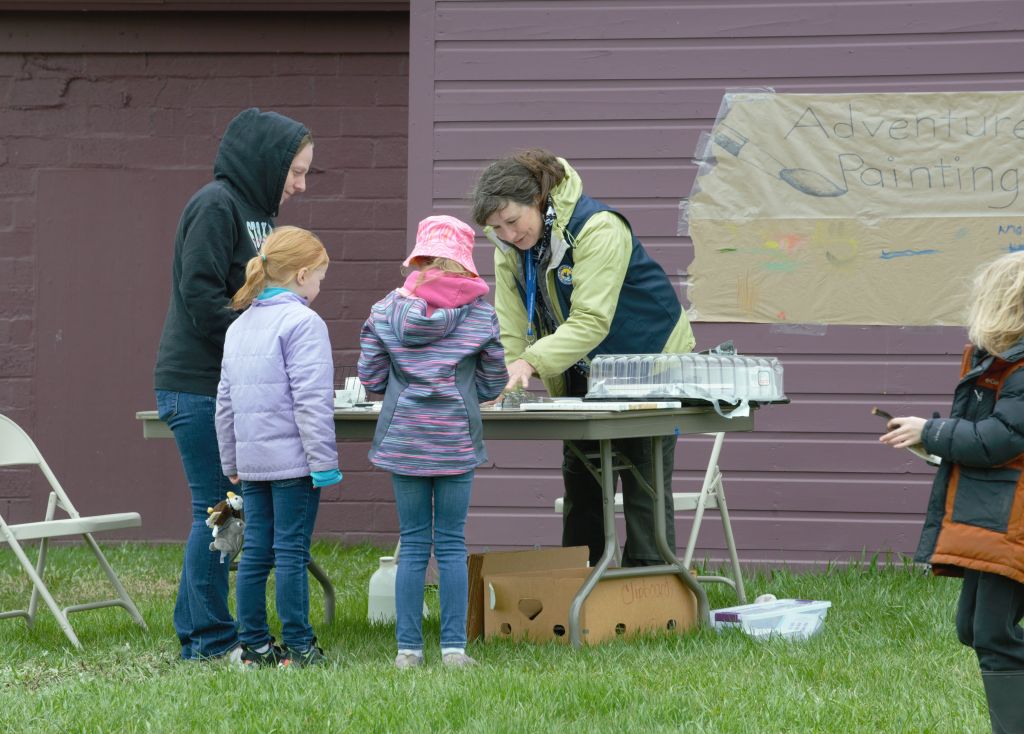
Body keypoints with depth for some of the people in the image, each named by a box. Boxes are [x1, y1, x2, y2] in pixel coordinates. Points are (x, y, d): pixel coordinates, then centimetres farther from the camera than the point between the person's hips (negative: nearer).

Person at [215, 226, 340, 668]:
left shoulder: (239, 326, 14)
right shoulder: (303, 323, -11)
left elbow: (225, 402, 17)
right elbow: (311, 399, -17)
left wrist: (231, 461, 23)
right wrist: (323, 462, -15)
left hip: (251, 461, 7)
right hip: (293, 458, -7)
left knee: (256, 553, 9)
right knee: (292, 551, -4)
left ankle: (254, 645, 12)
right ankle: (297, 647, -2)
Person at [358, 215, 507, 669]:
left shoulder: (385, 311, 0)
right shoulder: (480, 313, -2)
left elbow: (371, 379, 0)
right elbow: (493, 383, 3)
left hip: (403, 438, 1)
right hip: (456, 439, -1)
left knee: (413, 545, 6)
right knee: (452, 545, 5)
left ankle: (408, 648, 3)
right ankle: (453, 647, 1)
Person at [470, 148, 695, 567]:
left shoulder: (599, 230, -29)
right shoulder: (509, 246, -7)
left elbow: (591, 322, -36)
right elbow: (510, 327, -10)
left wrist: (531, 362, -45)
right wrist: (506, 376, -26)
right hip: (582, 376, 7)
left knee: (644, 492, -7)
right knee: (580, 491, 10)